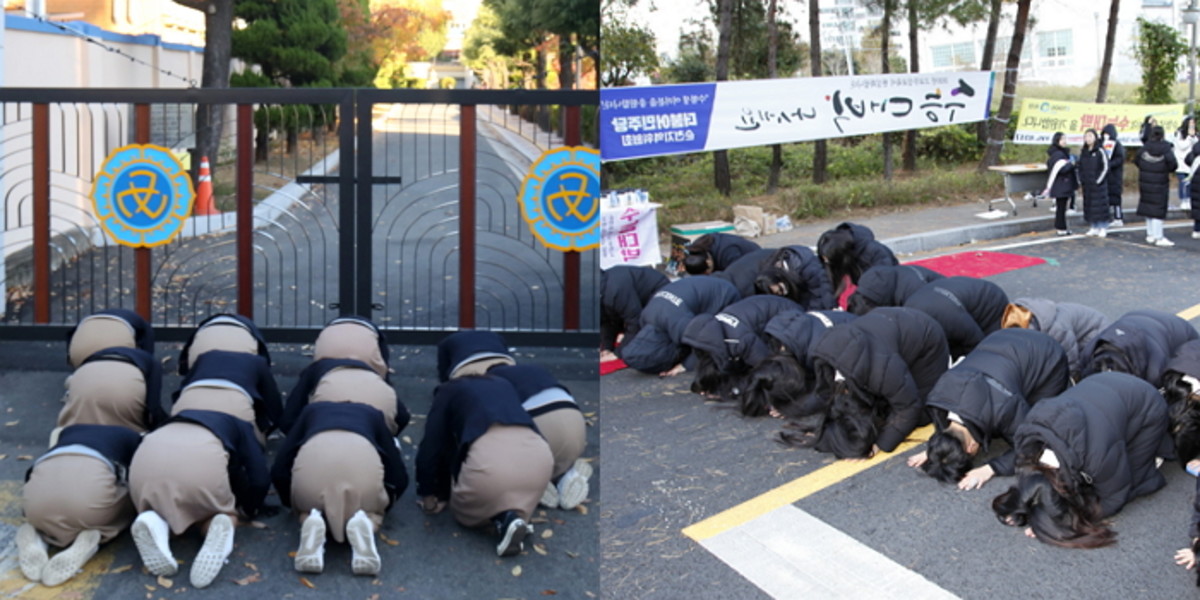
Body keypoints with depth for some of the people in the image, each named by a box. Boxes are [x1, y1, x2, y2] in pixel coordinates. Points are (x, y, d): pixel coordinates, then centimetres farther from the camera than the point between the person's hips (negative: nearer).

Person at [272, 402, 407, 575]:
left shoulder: (311, 411, 39)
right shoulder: (372, 414, 39)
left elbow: (278, 470, 29)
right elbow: (400, 477, 30)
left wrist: (291, 502, 46)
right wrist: (384, 501, 48)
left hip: (312, 459, 1)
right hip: (363, 461, 0)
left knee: (307, 510, 33)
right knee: (372, 512, 31)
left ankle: (311, 523, -3)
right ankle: (364, 523, -5)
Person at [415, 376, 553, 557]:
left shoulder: (448, 392, 26)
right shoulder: (503, 385, 38)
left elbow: (430, 447, 20)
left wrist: (428, 496, 33)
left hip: (489, 454, -4)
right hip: (538, 452, 4)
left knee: (466, 512, 25)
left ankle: (504, 519, -2)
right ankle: (514, 514, 5)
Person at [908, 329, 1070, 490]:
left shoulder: (1003, 407, -45)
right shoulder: (939, 397, -26)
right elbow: (943, 428, -2)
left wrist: (990, 469, -41)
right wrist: (934, 449, -20)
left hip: (1045, 357, -5)